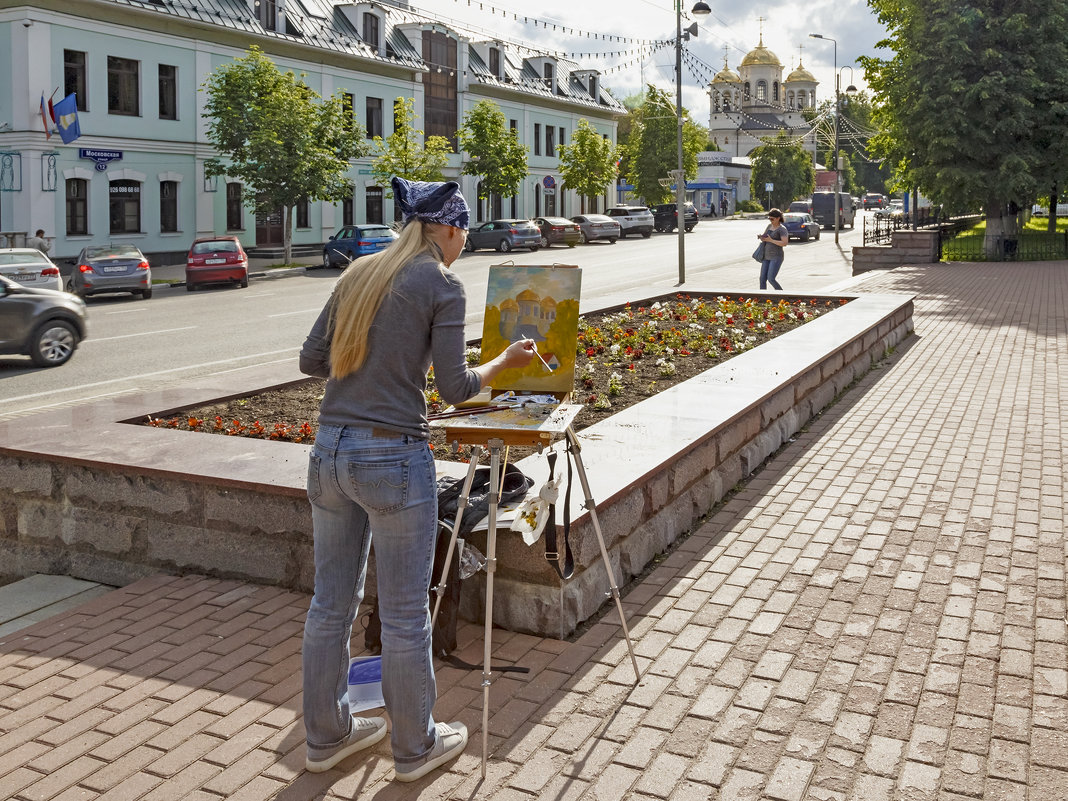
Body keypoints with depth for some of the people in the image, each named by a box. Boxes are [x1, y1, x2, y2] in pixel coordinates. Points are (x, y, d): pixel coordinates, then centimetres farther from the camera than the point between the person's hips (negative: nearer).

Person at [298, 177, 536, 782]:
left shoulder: (360, 274, 12)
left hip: (330, 452, 7)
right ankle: (415, 746, 26)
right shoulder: (443, 285, -6)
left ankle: (326, 735, 34)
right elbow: (455, 387, -9)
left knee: (332, 602, 17)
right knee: (405, 613, 8)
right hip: (394, 458, -6)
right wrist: (507, 361, 7)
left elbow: (312, 359, 12)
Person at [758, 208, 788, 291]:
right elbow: (763, 237, 18)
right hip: (767, 256, 8)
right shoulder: (770, 225, 11)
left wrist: (771, 240, -23)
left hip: (777, 257, -8)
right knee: (762, 279, -1)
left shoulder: (782, 229, -13)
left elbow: (785, 243, -23)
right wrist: (760, 236, -6)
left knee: (771, 279, -14)